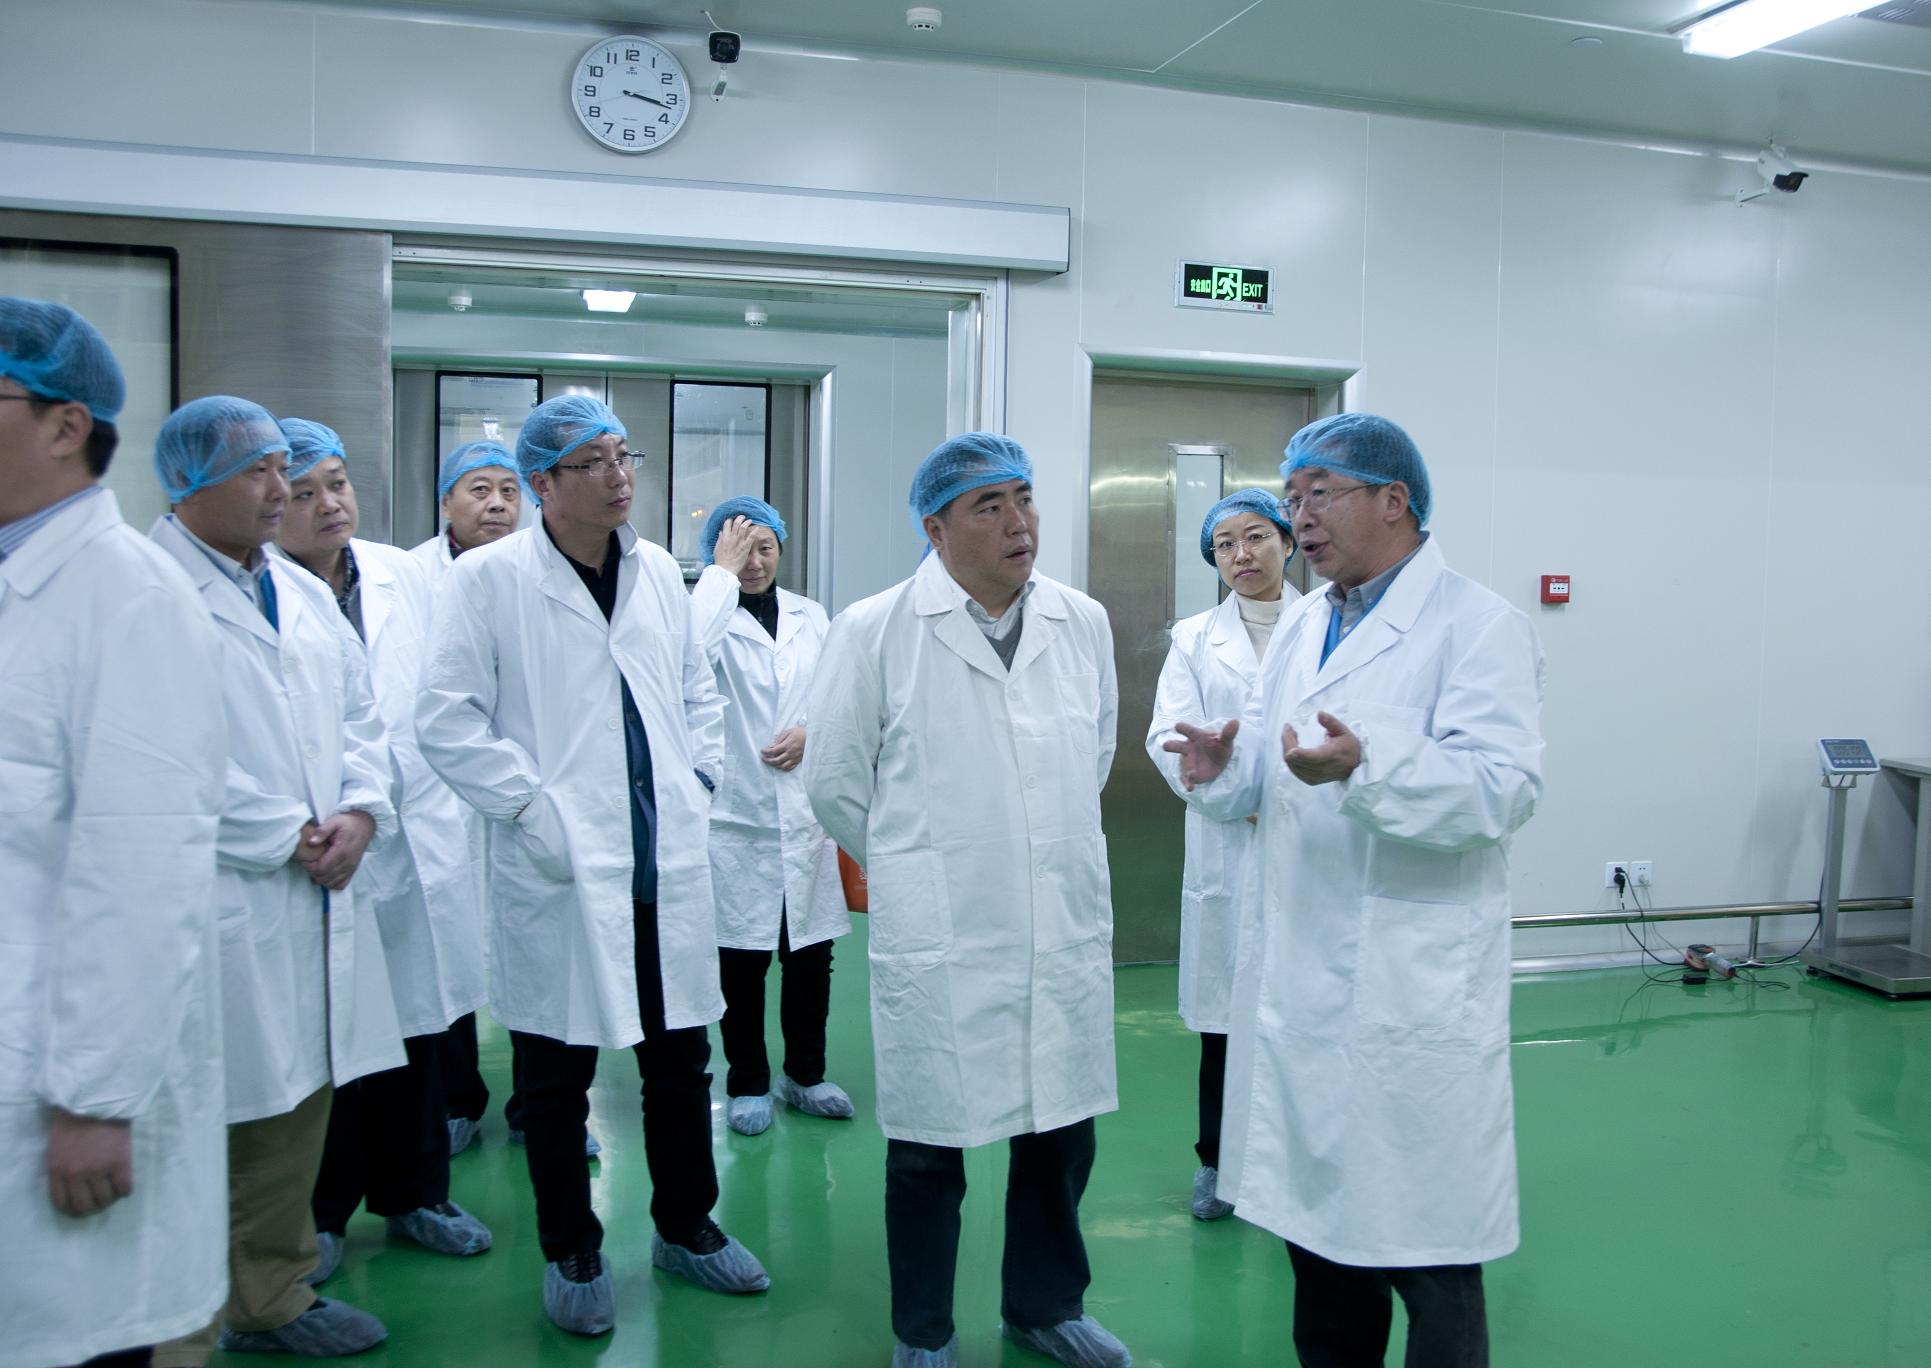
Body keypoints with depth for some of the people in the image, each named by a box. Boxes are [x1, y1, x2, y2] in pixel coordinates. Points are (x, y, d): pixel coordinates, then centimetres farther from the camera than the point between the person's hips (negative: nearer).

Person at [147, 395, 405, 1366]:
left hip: (317, 898, 8)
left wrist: (359, 813, -1)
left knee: (297, 1107, 15)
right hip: (213, 906, -7)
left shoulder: (306, 593, 17)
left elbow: (360, 712, 17)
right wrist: (288, 836, -13)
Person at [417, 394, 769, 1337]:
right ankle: (572, 1255, 27)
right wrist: (533, 808, -14)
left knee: (681, 1057, 14)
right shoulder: (488, 579, -7)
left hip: (668, 863, 5)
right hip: (558, 872, -4)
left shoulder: (659, 571, 9)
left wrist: (695, 781, 9)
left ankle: (686, 1227, 33)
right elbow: (446, 722, -9)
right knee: (556, 1076, 9)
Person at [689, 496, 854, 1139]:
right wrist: (721, 572, -19)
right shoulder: (712, 613, -4)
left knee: (812, 950, 11)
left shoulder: (810, 617, 10)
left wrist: (814, 731, -7)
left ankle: (805, 1073, 28)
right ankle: (748, 1084, 22)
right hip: (736, 814, -4)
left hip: (805, 811, 4)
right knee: (742, 955, 5)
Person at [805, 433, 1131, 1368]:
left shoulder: (1084, 624, 5)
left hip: (1069, 928, 4)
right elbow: (834, 778, 3)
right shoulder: (875, 632, -6)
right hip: (937, 938, -3)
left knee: (1062, 1130, 15)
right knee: (928, 1144, 9)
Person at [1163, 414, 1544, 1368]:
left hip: (1412, 993, -7)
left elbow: (1503, 786, -21)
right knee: (1314, 1217, 19)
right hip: (1298, 977, 7)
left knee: (1422, 1244, 3)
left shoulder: (1480, 627, -9)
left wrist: (1364, 768, -35)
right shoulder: (1300, 627, 14)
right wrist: (1226, 771, 1)